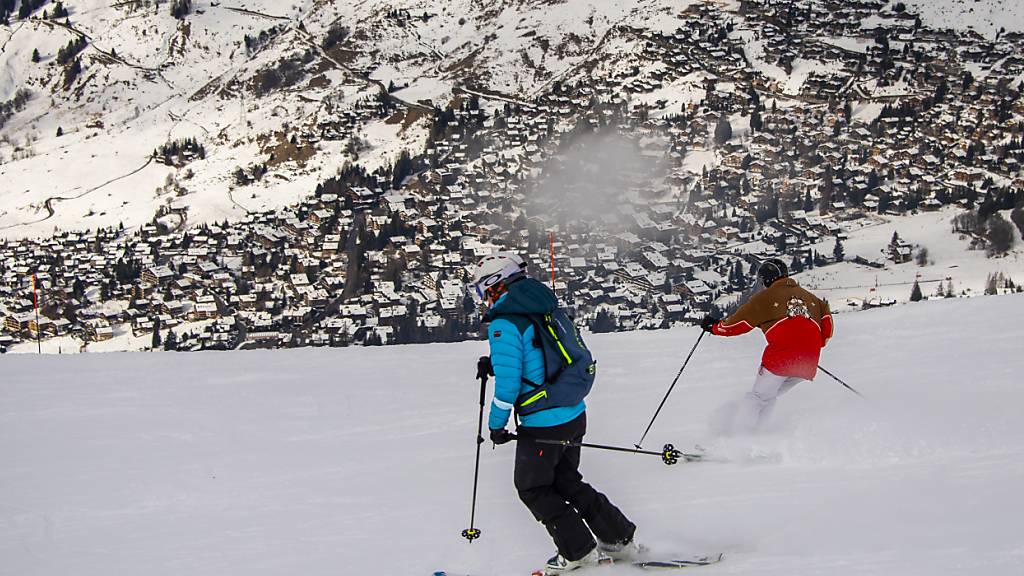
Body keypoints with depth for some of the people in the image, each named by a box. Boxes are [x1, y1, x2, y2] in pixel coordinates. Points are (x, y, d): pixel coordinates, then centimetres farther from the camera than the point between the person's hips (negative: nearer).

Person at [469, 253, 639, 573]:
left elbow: (508, 381, -20)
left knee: (532, 488, 11)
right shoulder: (546, 311, 10)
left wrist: (496, 424, -7)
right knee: (567, 482, 23)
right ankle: (620, 539, 25)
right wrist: (496, 365, 16)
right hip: (575, 416, 8)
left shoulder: (504, 324, -16)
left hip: (543, 425, -8)